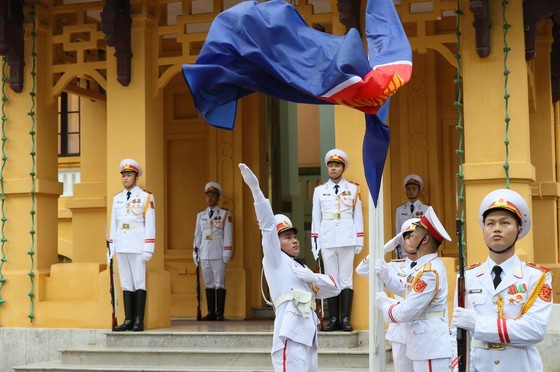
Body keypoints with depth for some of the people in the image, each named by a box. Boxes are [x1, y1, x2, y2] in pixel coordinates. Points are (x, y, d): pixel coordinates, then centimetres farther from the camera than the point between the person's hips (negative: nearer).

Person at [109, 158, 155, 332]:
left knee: (139, 282, -4)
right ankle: (128, 320, 7)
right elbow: (113, 224, 16)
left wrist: (148, 249, -12)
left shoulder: (146, 197, -1)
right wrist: (110, 248, 10)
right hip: (121, 246, 5)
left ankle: (139, 321, -2)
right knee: (126, 283, 5)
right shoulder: (117, 198, 15)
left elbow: (150, 224, -6)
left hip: (137, 245, -5)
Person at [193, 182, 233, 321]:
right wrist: (195, 253, 11)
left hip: (218, 254, -4)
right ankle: (211, 312, 9)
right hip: (204, 254, 4)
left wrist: (226, 254, -8)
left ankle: (220, 313, -2)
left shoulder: (225, 214, 3)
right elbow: (197, 235, 17)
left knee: (219, 283, -4)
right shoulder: (201, 215, 16)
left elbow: (228, 235, -1)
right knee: (208, 283, 5)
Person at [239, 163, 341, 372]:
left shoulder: (302, 269, 28)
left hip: (309, 340, 8)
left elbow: (335, 288, 21)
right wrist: (255, 189, -13)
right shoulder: (274, 261, 9)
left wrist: (312, 278, 2)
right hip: (291, 338, -7)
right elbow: (267, 224, -3)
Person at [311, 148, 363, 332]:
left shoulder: (353, 189, 8)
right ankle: (333, 319, 5)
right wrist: (315, 242, 5)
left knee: (346, 279, -2)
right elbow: (316, 217, 10)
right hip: (327, 239, 1)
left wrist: (359, 241, 2)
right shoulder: (319, 191, 11)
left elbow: (358, 216, 7)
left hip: (347, 239, -1)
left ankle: (345, 319, 1)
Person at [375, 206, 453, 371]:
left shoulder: (428, 272, -20)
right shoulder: (428, 265, 12)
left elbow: (405, 313, -21)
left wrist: (383, 303, -3)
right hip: (424, 348, 10)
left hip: (430, 352, -10)